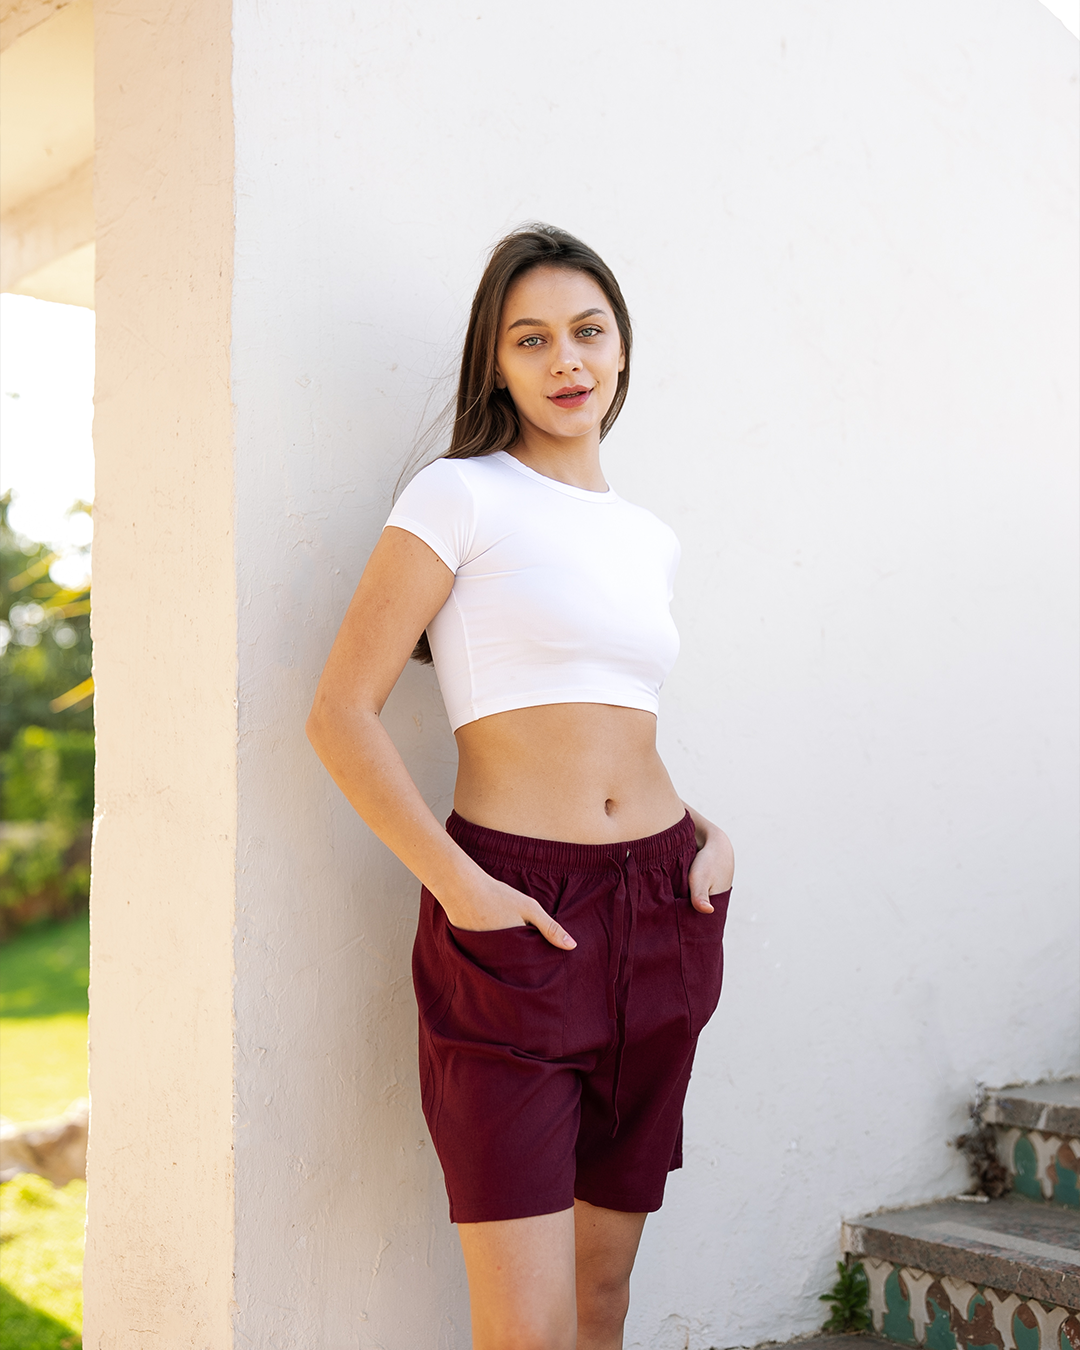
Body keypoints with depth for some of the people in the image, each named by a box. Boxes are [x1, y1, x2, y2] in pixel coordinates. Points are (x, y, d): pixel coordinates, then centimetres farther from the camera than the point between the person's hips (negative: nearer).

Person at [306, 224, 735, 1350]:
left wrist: (711, 834, 8)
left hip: (662, 918, 6)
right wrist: (461, 888, -17)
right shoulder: (460, 498, -3)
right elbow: (340, 715, -9)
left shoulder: (648, 537, 14)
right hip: (514, 921, -5)